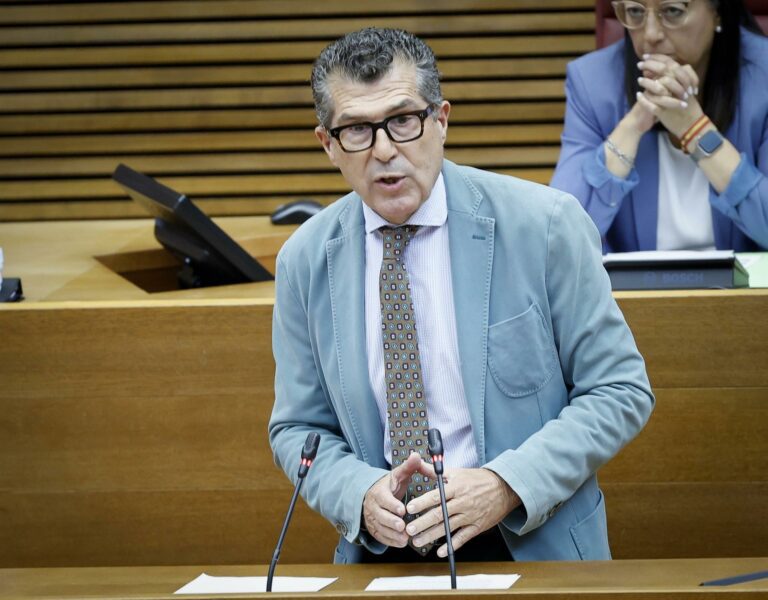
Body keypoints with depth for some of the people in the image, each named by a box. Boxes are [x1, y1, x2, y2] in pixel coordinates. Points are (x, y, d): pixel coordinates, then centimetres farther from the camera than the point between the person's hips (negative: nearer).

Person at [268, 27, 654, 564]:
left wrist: (506, 485, -17)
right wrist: (361, 494, -11)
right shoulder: (304, 261, 3)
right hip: (380, 554, 2)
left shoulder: (542, 224, -7)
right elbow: (298, 429, 10)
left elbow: (619, 392, -3)